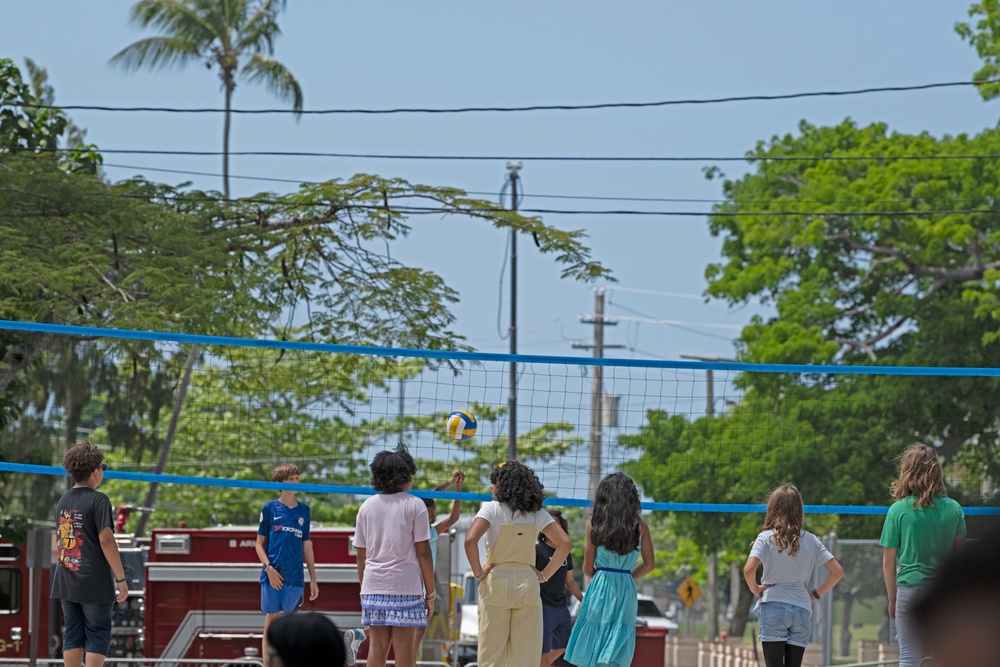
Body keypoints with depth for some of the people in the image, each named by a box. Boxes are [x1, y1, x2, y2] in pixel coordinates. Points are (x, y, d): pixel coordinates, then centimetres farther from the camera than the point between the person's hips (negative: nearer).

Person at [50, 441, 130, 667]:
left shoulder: (63, 501, 11)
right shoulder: (98, 500, -11)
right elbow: (106, 540, -16)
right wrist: (121, 579, -12)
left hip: (66, 581, 7)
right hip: (95, 584, -6)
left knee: (72, 636, 9)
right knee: (98, 637, 0)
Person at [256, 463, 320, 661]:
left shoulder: (303, 510, 10)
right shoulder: (270, 509, 3)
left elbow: (307, 547, 14)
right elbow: (260, 543, 4)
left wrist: (313, 578, 12)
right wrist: (268, 567, -11)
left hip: (295, 578, 2)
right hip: (272, 576, -2)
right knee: (271, 622, 0)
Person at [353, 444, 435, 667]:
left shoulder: (367, 506, 10)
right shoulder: (414, 505, -2)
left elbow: (361, 555, 11)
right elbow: (423, 552, -4)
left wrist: (363, 587, 18)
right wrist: (430, 592, 0)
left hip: (373, 584, 4)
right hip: (406, 584, -4)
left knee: (377, 644, 4)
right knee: (404, 644, -3)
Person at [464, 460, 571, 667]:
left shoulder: (492, 509, -5)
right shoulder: (537, 513, 8)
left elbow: (470, 540, -19)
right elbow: (564, 543, 5)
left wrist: (478, 573, -8)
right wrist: (545, 574, 7)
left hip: (496, 582, -3)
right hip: (528, 584, 3)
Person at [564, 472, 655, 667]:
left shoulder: (595, 525, -3)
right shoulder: (639, 526, 1)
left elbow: (587, 568, 2)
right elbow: (649, 564, 7)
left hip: (599, 588, -1)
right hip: (626, 592, 1)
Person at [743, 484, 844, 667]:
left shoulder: (766, 538, -4)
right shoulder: (810, 540, 5)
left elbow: (748, 570, -19)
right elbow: (837, 571, 3)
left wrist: (755, 589, -1)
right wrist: (816, 594, 9)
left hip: (773, 607, -3)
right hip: (802, 610, 3)